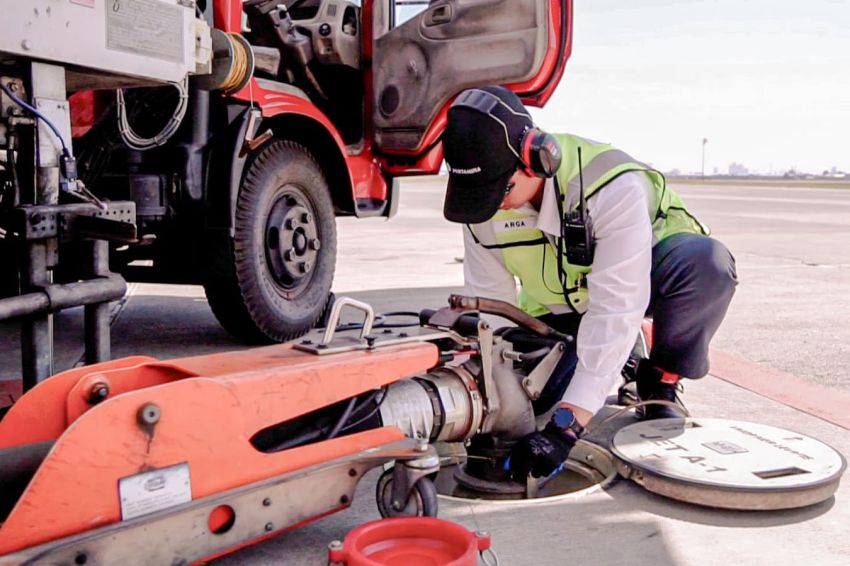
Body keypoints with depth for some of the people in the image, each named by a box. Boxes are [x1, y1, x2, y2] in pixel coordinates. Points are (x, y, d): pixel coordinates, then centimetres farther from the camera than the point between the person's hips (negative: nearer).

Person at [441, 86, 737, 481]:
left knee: (706, 262, -37)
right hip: (559, 307, 4)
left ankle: (660, 382, -10)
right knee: (529, 396, -18)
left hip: (636, 278, -3)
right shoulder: (482, 207, -21)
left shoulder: (614, 186, -38)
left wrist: (569, 422, -44)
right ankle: (617, 358, 14)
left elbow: (615, 310, -41)